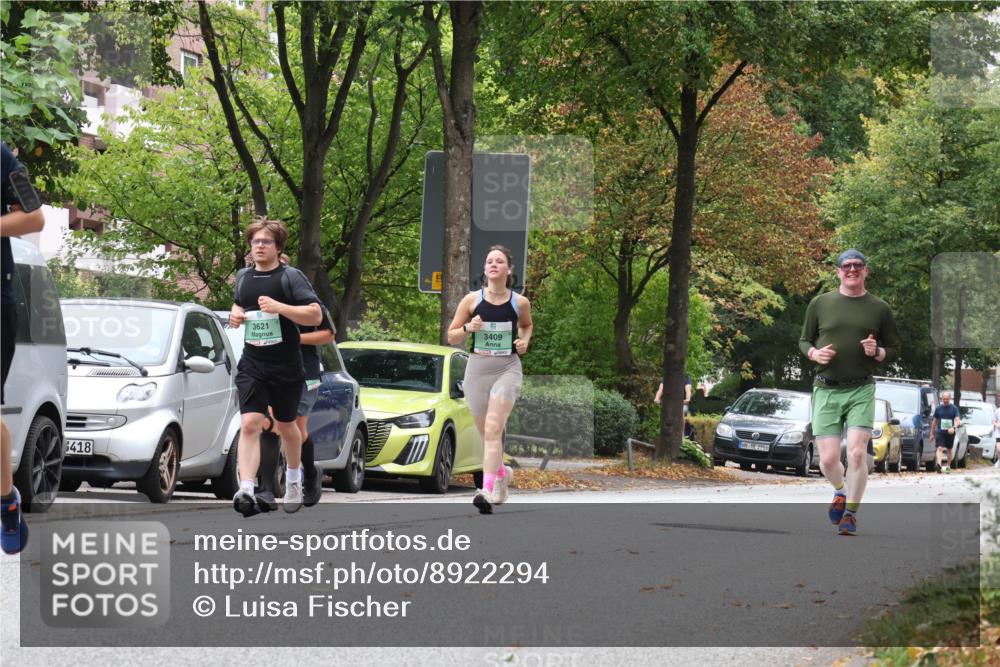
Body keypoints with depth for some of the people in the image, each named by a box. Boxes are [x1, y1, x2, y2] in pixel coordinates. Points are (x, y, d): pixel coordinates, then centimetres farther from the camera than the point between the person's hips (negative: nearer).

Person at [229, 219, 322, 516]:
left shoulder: (290, 276, -7)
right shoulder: (243, 277, 8)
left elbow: (316, 314, -14)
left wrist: (279, 307, -26)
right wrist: (236, 314, 4)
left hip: (286, 367, -2)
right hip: (252, 365, 2)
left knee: (285, 426, 16)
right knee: (250, 424, -15)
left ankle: (294, 478, 43)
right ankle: (246, 491, -27)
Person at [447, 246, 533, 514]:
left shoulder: (520, 303, 1)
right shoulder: (472, 300, 1)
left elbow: (526, 325, 24)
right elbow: (451, 337, 7)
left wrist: (525, 340, 2)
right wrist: (468, 328, -13)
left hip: (508, 368, -2)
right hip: (478, 368, 2)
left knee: (493, 430, -19)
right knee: (485, 434, 12)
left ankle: (487, 491, -25)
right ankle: (502, 472, 42)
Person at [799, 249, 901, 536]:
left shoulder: (880, 308, 6)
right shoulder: (820, 304, 7)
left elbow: (894, 349, 12)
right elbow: (804, 340, 16)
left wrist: (877, 352, -10)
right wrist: (814, 353, -6)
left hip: (861, 390, -1)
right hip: (826, 390, 1)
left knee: (856, 453, -14)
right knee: (828, 460, -3)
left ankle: (851, 512, 3)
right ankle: (841, 491, 31)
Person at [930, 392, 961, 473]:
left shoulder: (954, 408, 2)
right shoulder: (938, 408, 6)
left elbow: (958, 420, -8)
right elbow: (934, 421, 12)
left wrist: (954, 427, -29)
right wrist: (932, 433, 12)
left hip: (950, 432, 1)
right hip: (940, 432, -1)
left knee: (949, 449, 14)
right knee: (939, 448, -17)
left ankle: (948, 466, 31)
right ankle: (938, 464, -34)